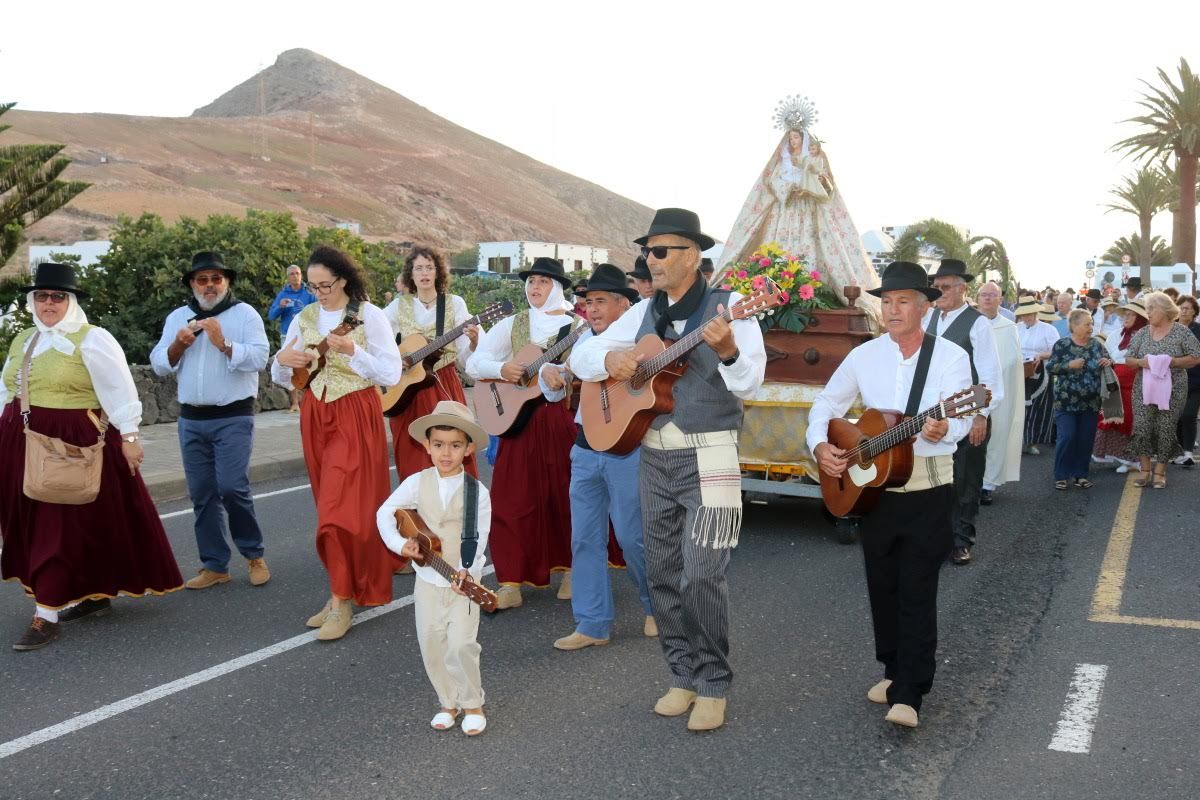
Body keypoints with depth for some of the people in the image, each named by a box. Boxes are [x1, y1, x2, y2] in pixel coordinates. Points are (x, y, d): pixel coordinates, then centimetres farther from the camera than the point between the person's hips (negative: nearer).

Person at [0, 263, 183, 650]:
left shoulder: (91, 340, -7)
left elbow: (119, 390, -10)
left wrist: (128, 435, -14)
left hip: (72, 445, -8)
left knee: (62, 528, -6)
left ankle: (46, 616, -3)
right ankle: (93, 595, 24)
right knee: (33, 525, 12)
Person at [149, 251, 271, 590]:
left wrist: (223, 343, -23)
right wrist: (178, 345, -9)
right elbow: (158, 364, 9)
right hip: (191, 420, 5)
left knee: (232, 488, -13)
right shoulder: (177, 318, 12)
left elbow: (259, 358, -13)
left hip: (233, 418, -5)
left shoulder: (245, 314, -2)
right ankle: (214, 565, 16)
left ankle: (254, 554, 8)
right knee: (202, 494, 7)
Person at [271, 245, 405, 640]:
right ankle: (355, 581, 24)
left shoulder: (369, 316, -6)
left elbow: (391, 374, -12)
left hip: (355, 417, -6)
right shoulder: (304, 319, 9)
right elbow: (282, 379, 15)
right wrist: (282, 360, -8)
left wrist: (352, 351, -24)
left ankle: (341, 601, -2)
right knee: (332, 504, 10)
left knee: (341, 506, -10)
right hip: (315, 418, 6)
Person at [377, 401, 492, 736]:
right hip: (428, 579, 3)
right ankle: (448, 702, 27)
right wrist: (399, 544, -13)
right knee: (432, 645, 8)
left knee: (461, 644, -12)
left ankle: (472, 704, 9)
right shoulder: (417, 483, -4)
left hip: (463, 581, -3)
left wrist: (468, 572, -24)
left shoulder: (477, 492, -9)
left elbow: (479, 538, -11)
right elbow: (385, 513, 1)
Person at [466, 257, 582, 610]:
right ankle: (511, 582, 3)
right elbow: (474, 363, 6)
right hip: (519, 417, 2)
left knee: (568, 495, 4)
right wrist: (500, 369, -13)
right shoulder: (512, 325, 10)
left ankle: (571, 569, 22)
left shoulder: (579, 326, 3)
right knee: (514, 498, -2)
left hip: (566, 417, -2)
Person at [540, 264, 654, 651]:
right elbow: (556, 392, 20)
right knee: (584, 537, 6)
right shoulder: (585, 340, 12)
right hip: (585, 448, 6)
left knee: (631, 536, 0)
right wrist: (550, 373, -2)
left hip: (627, 450, -6)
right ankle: (592, 624, 15)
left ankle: (657, 606, 25)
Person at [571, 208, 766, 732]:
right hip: (653, 455, 6)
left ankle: (713, 685, 9)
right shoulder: (643, 313, 10)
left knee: (701, 575, -9)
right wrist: (609, 358, -9)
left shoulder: (728, 306, -8)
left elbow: (750, 385, -19)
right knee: (662, 574, 10)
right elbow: (580, 357, 12)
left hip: (708, 457, -6)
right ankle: (684, 675, 25)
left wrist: (728, 349, -39)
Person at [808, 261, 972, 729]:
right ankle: (894, 670, 31)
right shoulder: (864, 356, 5)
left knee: (917, 592, -5)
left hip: (929, 491, -4)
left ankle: (909, 695, 1)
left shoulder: (950, 356, -5)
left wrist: (944, 429, -41)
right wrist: (820, 446, -6)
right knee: (882, 587, 12)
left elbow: (961, 415, -17)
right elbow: (826, 404, 12)